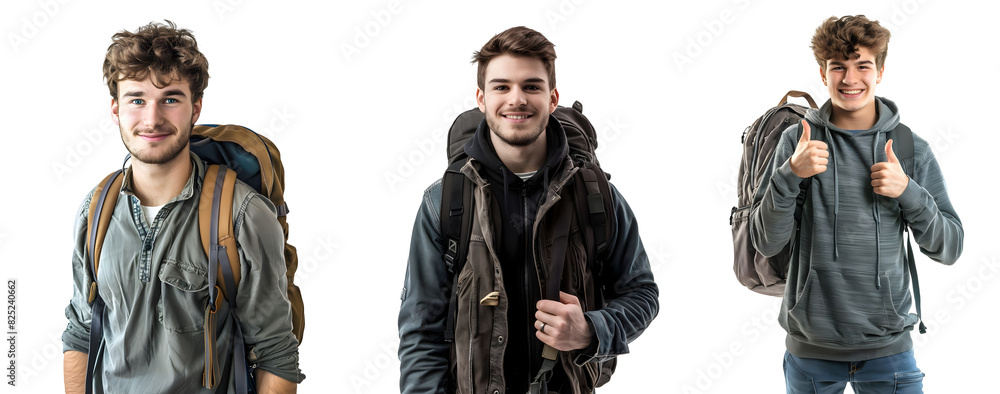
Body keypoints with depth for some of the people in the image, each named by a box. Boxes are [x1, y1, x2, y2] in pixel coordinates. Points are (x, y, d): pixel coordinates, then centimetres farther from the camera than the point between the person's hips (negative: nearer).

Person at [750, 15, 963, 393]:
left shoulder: (912, 148, 2)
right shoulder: (798, 140, -1)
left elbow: (948, 248, 2)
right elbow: (766, 242, -4)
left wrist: (907, 191, -13)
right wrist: (790, 174, -19)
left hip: (888, 345, 1)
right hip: (810, 349, 0)